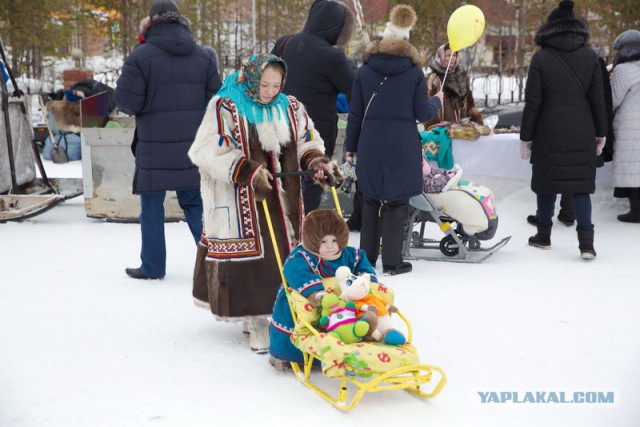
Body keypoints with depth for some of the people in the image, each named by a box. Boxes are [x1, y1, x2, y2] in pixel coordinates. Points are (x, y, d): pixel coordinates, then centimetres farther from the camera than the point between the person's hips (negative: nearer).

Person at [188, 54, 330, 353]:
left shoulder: (290, 108, 9)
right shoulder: (224, 107, -8)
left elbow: (307, 141, 17)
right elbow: (212, 152, -16)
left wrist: (317, 162, -5)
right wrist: (249, 172, -26)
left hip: (282, 201, 6)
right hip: (240, 203, -5)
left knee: (284, 253, 8)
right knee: (252, 255, -6)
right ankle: (257, 321, 1)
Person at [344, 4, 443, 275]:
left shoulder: (364, 72, 1)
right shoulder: (414, 72, -4)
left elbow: (355, 114, 4)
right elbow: (423, 113, -2)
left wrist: (351, 146, 15)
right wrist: (436, 102, 19)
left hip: (370, 146, 2)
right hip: (403, 148, -2)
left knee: (371, 201, 14)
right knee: (396, 202, 4)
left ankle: (367, 257, 20)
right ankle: (391, 262, 5)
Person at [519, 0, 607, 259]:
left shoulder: (541, 58, -6)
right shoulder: (589, 56, 2)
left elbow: (532, 102, -6)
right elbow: (598, 99, 4)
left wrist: (525, 137, 0)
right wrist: (601, 133, 12)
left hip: (549, 134, -2)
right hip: (581, 134, 2)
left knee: (546, 181, 11)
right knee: (580, 183, 3)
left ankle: (544, 235, 24)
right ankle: (586, 242, -6)